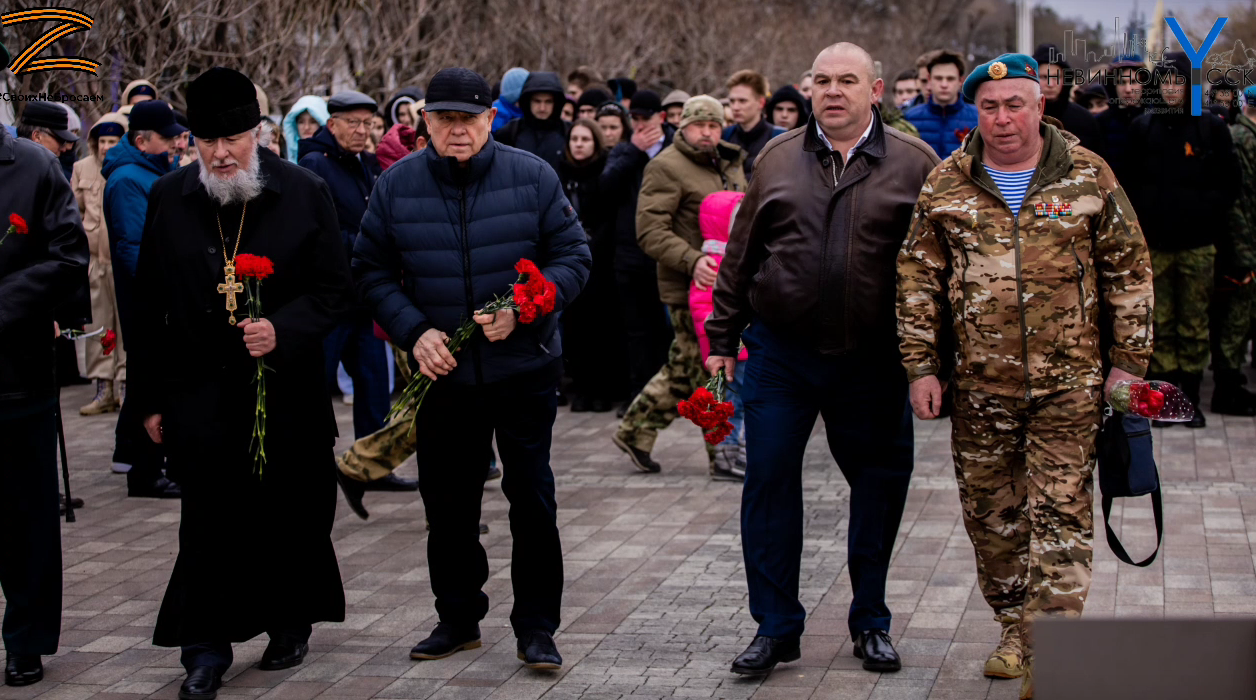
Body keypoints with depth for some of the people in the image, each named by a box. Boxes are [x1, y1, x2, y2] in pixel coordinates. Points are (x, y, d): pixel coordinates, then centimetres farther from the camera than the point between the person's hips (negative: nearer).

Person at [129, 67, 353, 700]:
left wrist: (283, 329, -19)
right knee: (210, 522, -2)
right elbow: (150, 308, 7)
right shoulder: (168, 200, 3)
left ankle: (290, 623, 30)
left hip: (287, 392, 0)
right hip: (202, 396, 0)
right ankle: (207, 648, 6)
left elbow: (334, 291, -1)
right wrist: (150, 398, 6)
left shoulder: (304, 194, -2)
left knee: (291, 516, 9)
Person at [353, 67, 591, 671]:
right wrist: (414, 331, -12)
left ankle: (536, 627, 13)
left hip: (524, 366, -2)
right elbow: (372, 271, 3)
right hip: (442, 372, 2)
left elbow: (573, 256, -3)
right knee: (447, 504, 11)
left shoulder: (532, 177, -5)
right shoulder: (396, 186, -1)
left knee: (531, 499, 2)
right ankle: (458, 619, 26)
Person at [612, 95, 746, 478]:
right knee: (709, 373, -4)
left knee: (684, 369, 14)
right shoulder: (666, 167, -10)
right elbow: (651, 231, -17)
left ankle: (635, 432, 26)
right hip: (689, 287, -8)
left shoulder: (730, 165, 17)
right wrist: (692, 260, -29)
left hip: (723, 285, 8)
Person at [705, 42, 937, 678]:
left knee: (880, 487, 7)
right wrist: (723, 338, 9)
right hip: (779, 356, 1)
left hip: (873, 363, -1)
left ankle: (871, 623, 23)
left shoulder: (914, 165, 0)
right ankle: (775, 626, 12)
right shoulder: (778, 160, 7)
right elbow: (740, 256, 11)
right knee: (768, 484, 0)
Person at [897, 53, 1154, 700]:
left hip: (1069, 380, -2)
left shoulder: (1088, 176, 2)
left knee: (1060, 513, -5)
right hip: (980, 382, 2)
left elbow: (1128, 270, 6)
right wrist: (921, 366, 2)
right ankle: (1014, 629, 27)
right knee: (991, 514, 9)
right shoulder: (946, 185, 4)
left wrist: (1127, 361, 3)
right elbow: (918, 279, 7)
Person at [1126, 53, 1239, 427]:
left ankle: (1190, 399, 9)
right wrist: (1139, 220, 1)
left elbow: (1228, 184, 6)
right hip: (1155, 243, 1)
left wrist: (1209, 219, -2)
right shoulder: (1142, 127, 7)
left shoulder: (1212, 127, 3)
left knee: (1194, 326, 2)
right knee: (1161, 325, 3)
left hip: (1198, 244, -1)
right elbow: (1129, 183, 11)